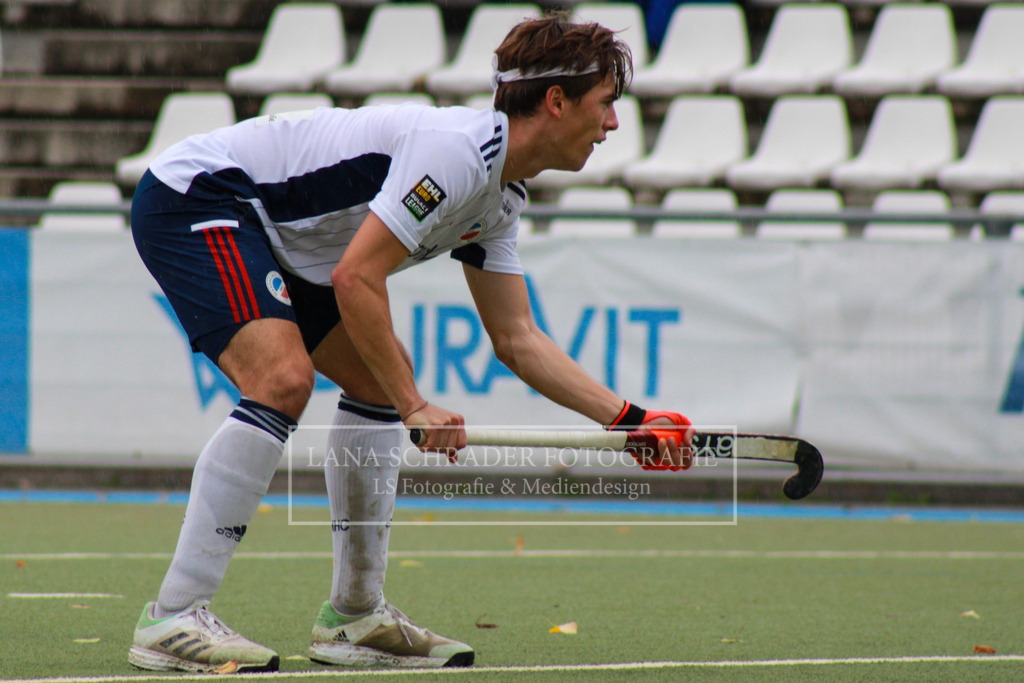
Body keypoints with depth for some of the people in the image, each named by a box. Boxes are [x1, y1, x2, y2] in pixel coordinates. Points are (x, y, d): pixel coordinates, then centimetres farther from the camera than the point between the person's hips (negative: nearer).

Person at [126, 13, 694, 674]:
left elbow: (518, 340, 14)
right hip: (195, 194, -11)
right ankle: (172, 619, -27)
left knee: (378, 378, 10)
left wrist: (631, 419, 8)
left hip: (272, 238, 11)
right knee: (283, 379, -26)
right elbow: (355, 279, -28)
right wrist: (414, 408, -23)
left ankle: (354, 616, 14)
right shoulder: (458, 150, -24)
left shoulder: (500, 197, 8)